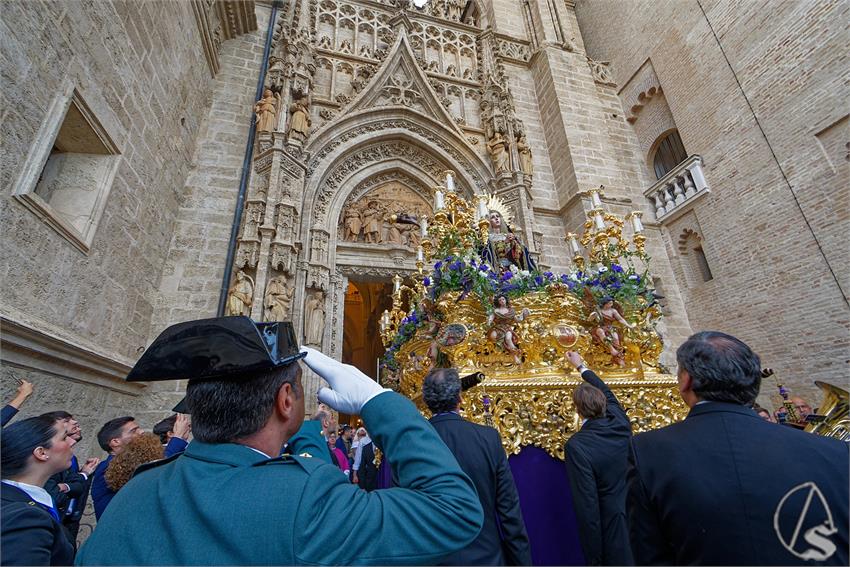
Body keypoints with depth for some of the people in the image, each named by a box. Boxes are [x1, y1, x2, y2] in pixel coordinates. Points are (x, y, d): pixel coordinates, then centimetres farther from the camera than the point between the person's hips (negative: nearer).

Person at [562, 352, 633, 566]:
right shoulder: (620, 423, -8)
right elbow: (606, 392, 14)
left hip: (614, 527, -5)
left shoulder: (576, 445, -23)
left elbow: (586, 505, -21)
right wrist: (581, 366, 29)